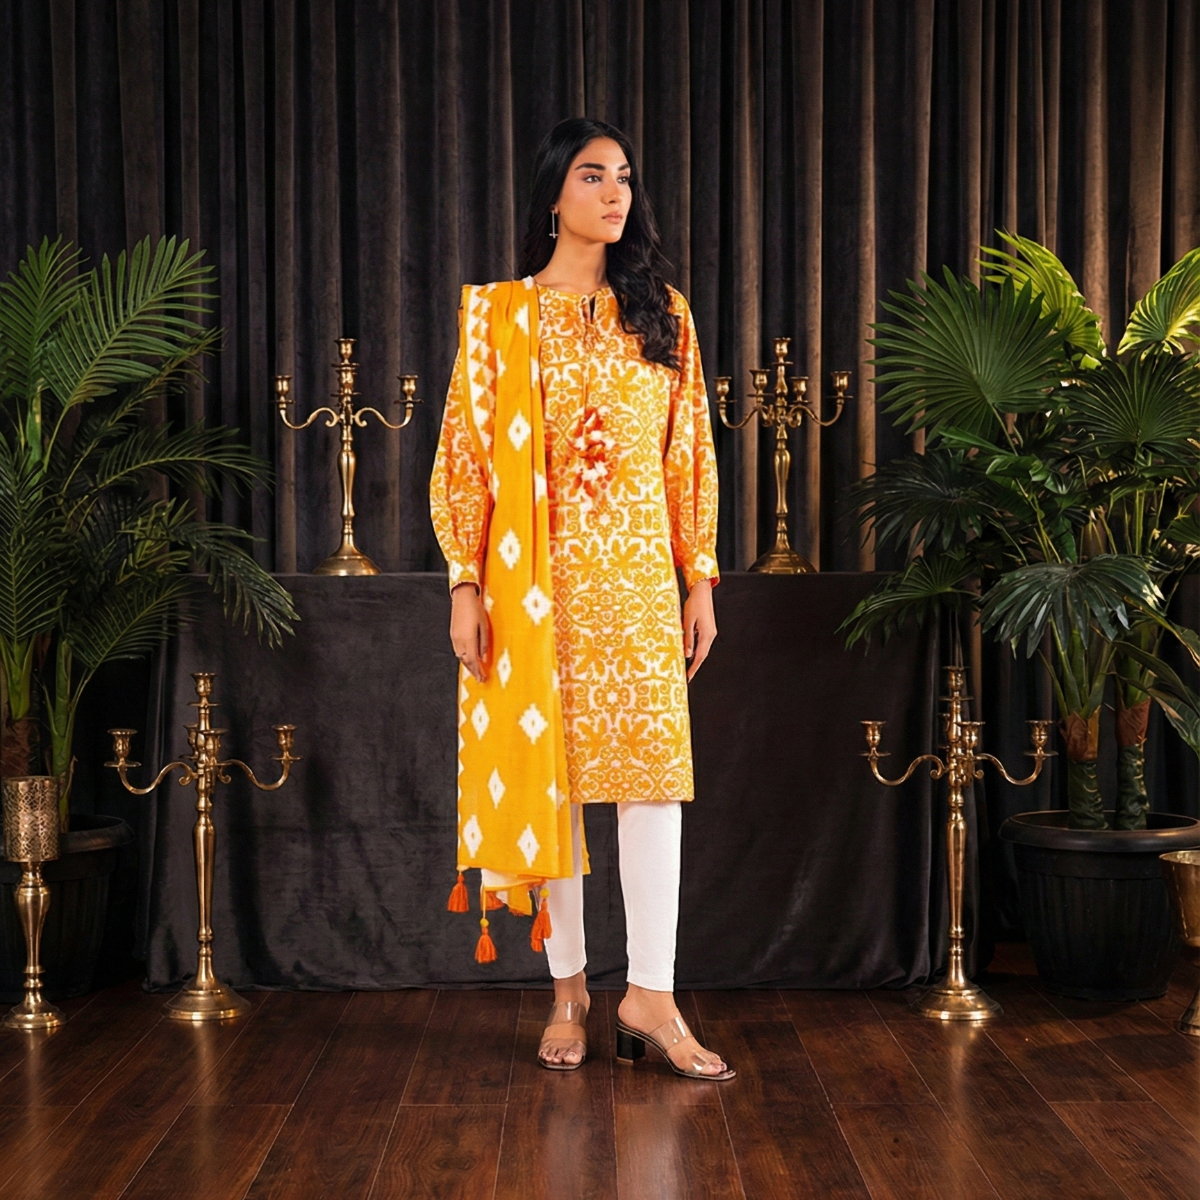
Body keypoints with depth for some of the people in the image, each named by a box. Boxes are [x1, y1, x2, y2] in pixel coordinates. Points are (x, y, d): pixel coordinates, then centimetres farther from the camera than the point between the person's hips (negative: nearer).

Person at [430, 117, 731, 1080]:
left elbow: (690, 454, 10)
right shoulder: (499, 315, 3)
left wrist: (701, 577, 6)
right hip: (532, 581, -1)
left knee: (652, 768, -6)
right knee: (547, 774, 4)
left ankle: (651, 995, -1)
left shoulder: (662, 315, 11)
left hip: (637, 578, 2)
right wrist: (465, 584, -7)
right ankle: (569, 987, 16)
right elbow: (464, 456, 0)